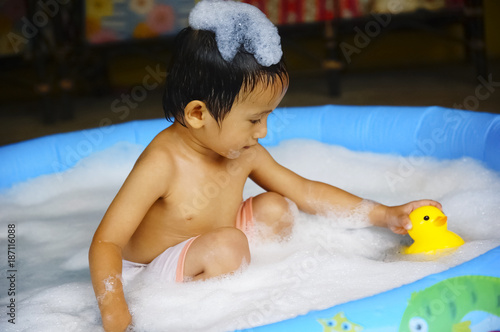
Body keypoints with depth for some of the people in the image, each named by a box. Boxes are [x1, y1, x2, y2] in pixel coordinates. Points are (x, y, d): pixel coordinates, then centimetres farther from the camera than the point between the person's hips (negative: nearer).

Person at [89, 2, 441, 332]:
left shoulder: (243, 154, -6)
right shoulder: (162, 165, -29)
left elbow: (305, 191, 5)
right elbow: (107, 241, -28)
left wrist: (385, 215, 3)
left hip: (210, 264, 7)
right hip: (151, 275, -7)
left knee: (274, 208, -2)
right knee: (225, 245, -32)